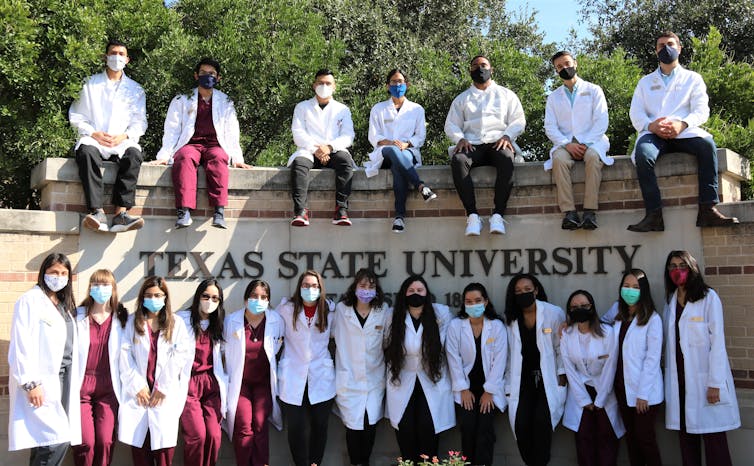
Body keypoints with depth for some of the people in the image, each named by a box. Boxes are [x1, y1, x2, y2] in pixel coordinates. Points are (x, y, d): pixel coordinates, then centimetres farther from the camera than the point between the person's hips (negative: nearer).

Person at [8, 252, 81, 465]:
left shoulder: (64, 304, 18)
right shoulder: (30, 300, -5)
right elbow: (21, 345, -12)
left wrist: (71, 381, 10)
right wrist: (30, 383, -18)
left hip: (63, 378, 7)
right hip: (43, 381, -7)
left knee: (46, 441, 5)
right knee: (56, 440, -14)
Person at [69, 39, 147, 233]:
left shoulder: (135, 89, 20)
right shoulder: (90, 84, 17)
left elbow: (140, 122, 11)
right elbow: (76, 116, 11)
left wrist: (125, 136, -9)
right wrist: (94, 133, -8)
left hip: (122, 142, 1)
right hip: (94, 139, 0)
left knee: (134, 155, -36)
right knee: (86, 151, -37)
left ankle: (121, 213, -44)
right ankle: (98, 212, -47)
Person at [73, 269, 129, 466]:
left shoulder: (121, 318, 5)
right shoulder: (78, 316, 3)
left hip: (108, 388, 1)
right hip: (81, 385, -1)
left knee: (106, 442, -5)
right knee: (85, 442, -7)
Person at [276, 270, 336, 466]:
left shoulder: (330, 310, 1)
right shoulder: (286, 308, -3)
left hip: (321, 378, 1)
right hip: (293, 378, -1)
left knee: (319, 426, 9)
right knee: (296, 428, 2)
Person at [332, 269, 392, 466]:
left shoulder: (384, 311, 2)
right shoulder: (341, 309, -2)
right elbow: (332, 334, 6)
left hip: (374, 378, 2)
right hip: (348, 380, -1)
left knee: (371, 425, 4)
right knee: (353, 425, -2)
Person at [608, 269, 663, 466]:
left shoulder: (652, 319, -10)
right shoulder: (619, 318, 8)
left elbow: (653, 358, -13)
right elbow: (614, 354, 8)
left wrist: (643, 393, -16)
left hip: (644, 391, -6)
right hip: (622, 387, 6)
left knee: (645, 438, 1)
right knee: (631, 437, 13)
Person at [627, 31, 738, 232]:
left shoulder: (693, 78, 21)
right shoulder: (645, 82, 25)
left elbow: (701, 110, 6)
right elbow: (635, 113, 12)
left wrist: (682, 124, -17)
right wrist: (651, 126, -12)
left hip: (683, 132, 0)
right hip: (653, 133, 0)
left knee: (707, 144, -34)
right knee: (643, 154, -36)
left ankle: (708, 209, -37)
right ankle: (654, 215, -41)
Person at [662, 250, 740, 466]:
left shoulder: (709, 297, -4)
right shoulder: (670, 300, 12)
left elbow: (717, 341, -9)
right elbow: (669, 341, 12)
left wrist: (715, 383, -13)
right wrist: (669, 379, 6)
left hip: (704, 377, -5)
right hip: (679, 379, 5)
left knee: (713, 439, -3)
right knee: (686, 436, 7)